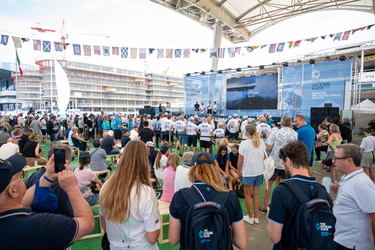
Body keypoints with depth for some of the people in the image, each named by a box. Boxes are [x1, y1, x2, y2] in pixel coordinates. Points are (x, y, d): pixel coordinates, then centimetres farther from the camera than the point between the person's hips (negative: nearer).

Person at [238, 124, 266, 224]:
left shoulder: (244, 143, -14)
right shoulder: (261, 142, -1)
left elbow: (240, 160, -12)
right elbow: (264, 157, 7)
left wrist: (239, 172, -1)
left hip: (248, 172, -5)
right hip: (259, 171, 5)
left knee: (247, 194, 11)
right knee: (256, 194, 15)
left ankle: (250, 217, 18)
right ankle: (256, 217, 24)